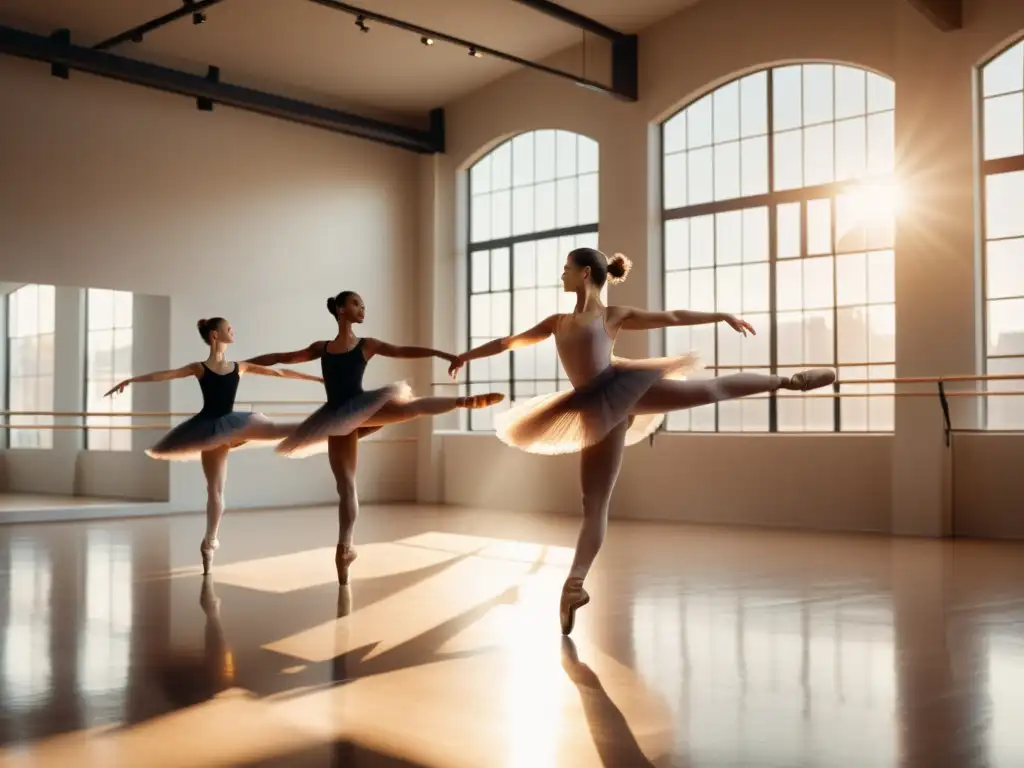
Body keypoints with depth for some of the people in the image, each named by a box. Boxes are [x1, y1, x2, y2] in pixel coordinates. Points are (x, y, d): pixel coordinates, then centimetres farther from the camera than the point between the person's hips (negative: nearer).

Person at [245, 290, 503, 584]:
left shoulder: (368, 345, 7)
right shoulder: (321, 348, 13)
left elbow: (405, 351, 0)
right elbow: (282, 357, 20)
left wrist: (443, 354, -11)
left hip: (363, 409, -1)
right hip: (337, 418, 1)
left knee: (413, 406, -26)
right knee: (346, 486, 0)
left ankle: (464, 401, -7)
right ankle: (345, 548, 7)